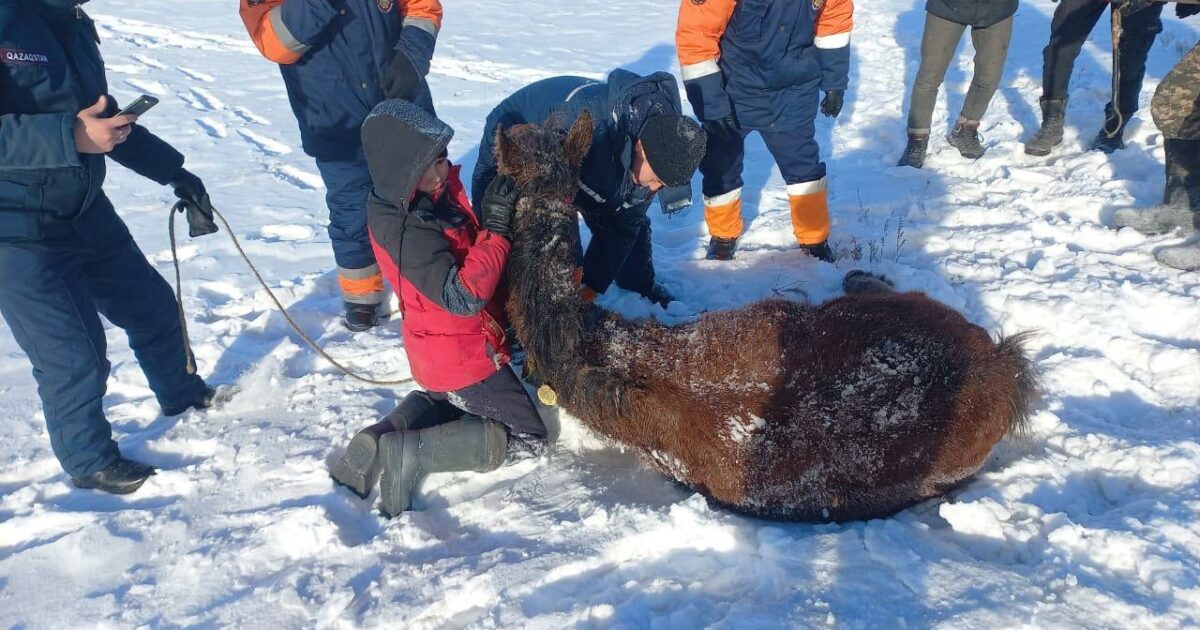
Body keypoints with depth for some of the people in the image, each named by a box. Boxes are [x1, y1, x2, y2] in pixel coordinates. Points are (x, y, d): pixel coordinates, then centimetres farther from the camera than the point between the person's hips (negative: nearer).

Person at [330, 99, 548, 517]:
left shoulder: (424, 198, -4)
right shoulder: (408, 232, -30)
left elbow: (466, 249, 8)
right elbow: (463, 297, -34)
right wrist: (495, 229, -32)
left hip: (438, 352, 9)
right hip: (462, 358, -9)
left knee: (444, 399, 38)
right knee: (527, 438, 4)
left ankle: (379, 439, 14)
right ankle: (409, 453, -8)